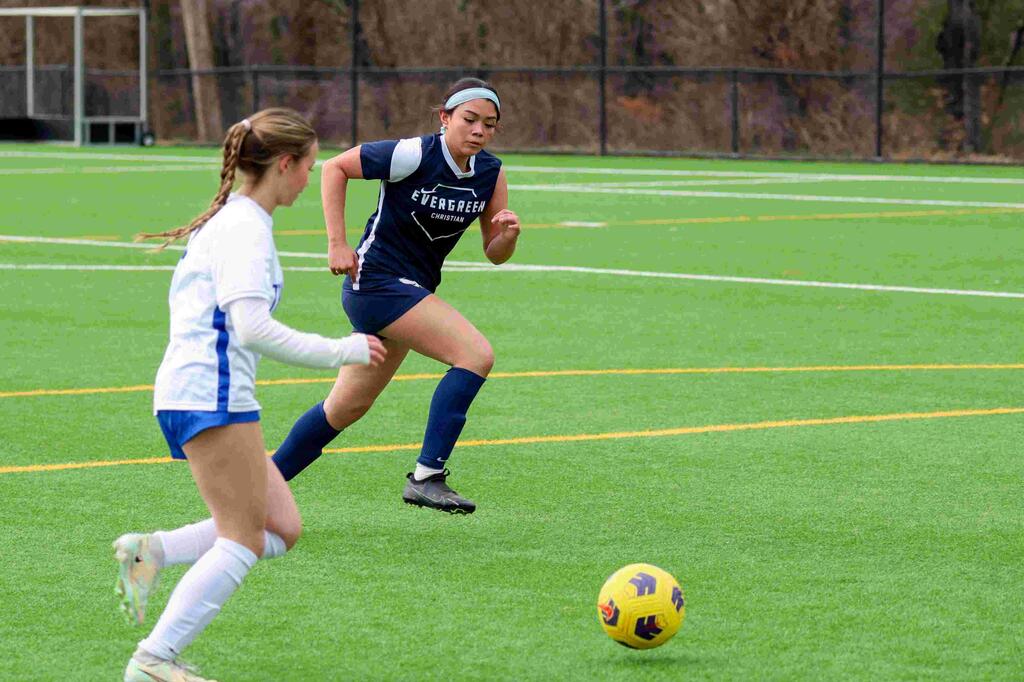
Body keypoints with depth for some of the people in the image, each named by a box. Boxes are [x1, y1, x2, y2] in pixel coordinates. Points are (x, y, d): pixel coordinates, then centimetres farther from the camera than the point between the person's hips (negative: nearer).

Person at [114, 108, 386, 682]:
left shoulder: (227, 220, 18)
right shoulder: (245, 228, -13)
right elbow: (252, 328, -22)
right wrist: (340, 353, -16)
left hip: (189, 395, 10)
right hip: (213, 397, -10)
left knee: (283, 529, 9)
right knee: (242, 543, -7)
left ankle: (151, 552, 1)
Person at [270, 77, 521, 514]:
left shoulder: (491, 174, 1)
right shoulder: (412, 155, -18)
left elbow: (494, 254, 7)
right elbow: (335, 167, -8)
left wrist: (507, 236, -17)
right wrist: (337, 244, -12)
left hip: (412, 291, 8)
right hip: (376, 279, -8)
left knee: (347, 407, 16)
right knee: (476, 355, -22)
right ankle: (426, 476, -21)